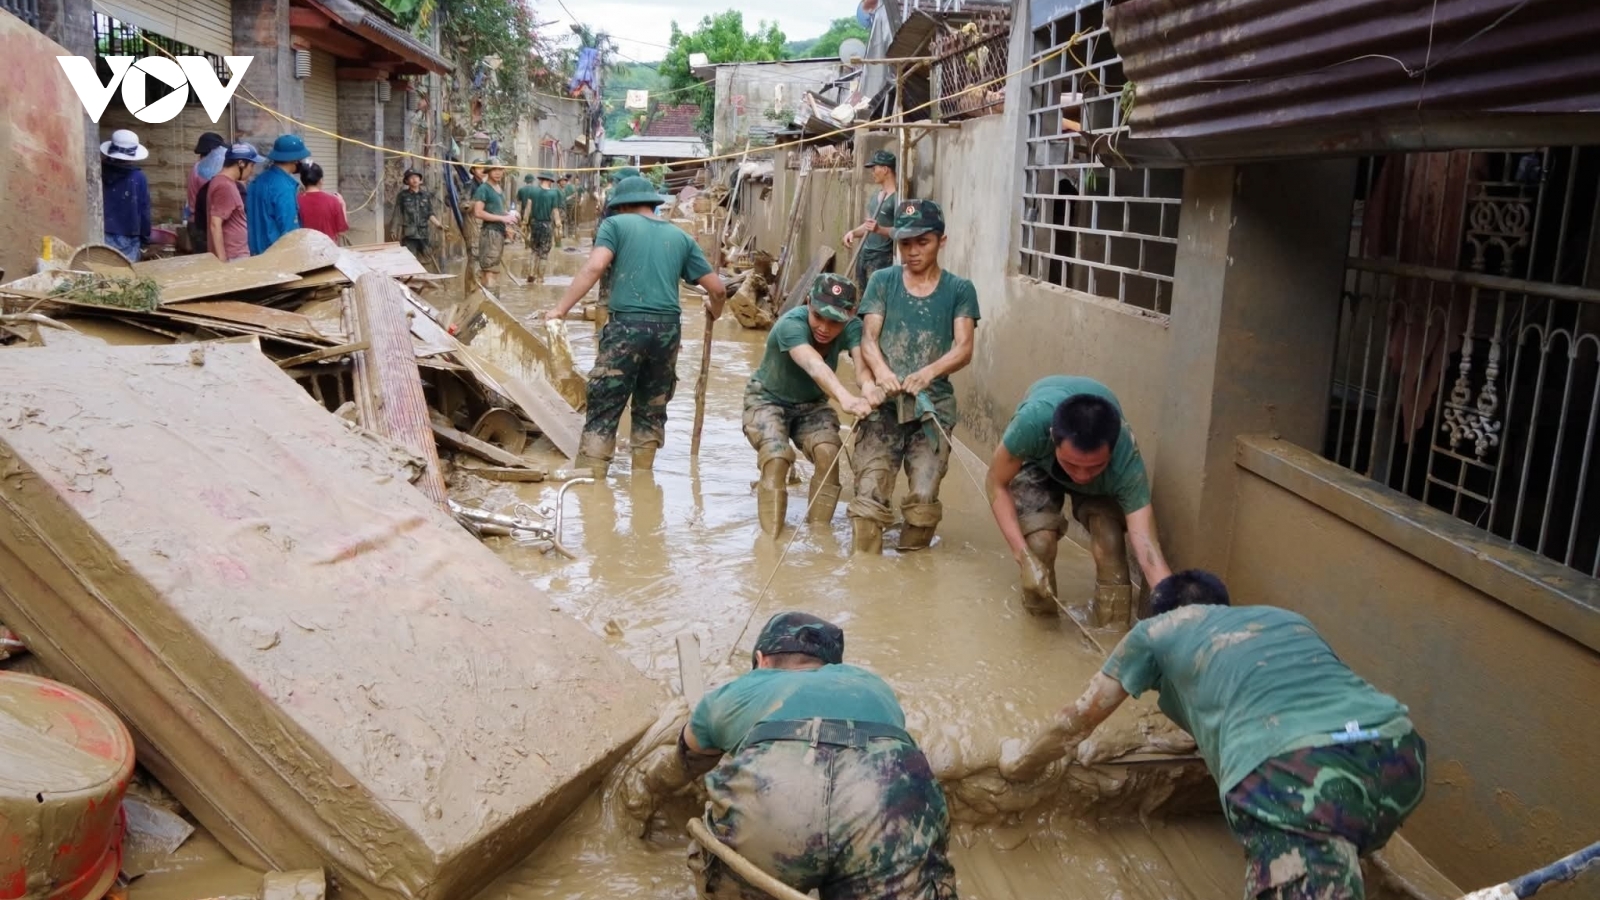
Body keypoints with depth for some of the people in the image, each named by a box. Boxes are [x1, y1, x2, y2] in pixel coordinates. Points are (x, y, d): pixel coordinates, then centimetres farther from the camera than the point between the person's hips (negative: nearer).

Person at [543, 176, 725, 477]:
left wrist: (560, 309, -12)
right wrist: (714, 312, 36)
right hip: (668, 329, 4)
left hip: (627, 326, -4)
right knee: (651, 411, 16)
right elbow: (717, 289, 14)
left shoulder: (616, 224, 6)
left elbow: (594, 267, -12)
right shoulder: (680, 237, 17)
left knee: (603, 411, -1)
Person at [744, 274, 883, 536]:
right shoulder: (791, 324, -33)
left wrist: (868, 384, -63)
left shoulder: (851, 327, -20)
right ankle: (771, 536, -17)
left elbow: (861, 362, -38)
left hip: (812, 404, 3)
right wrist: (845, 398, -70)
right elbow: (814, 366, -51)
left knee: (828, 452, -24)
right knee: (776, 458, -29)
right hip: (768, 399, -3)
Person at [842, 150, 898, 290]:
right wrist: (853, 232, 5)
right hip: (863, 255, 9)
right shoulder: (874, 197, 16)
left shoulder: (897, 198, -11)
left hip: (882, 258, -9)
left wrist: (880, 229, -32)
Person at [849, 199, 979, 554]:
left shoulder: (959, 290, 6)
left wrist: (927, 372, -25)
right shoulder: (883, 281, 9)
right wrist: (881, 370, -24)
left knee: (924, 497, -12)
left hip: (933, 406, -1)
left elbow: (963, 349, -5)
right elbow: (868, 338, -1)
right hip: (883, 403, 1)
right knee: (869, 494, -12)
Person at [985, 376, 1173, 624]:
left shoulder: (1126, 462, -41)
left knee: (1109, 540, -23)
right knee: (1039, 540, -21)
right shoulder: (1033, 420, -44)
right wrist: (1024, 557, -36)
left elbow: (1148, 552, -44)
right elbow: (997, 484, -27)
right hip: (1036, 462, 0)